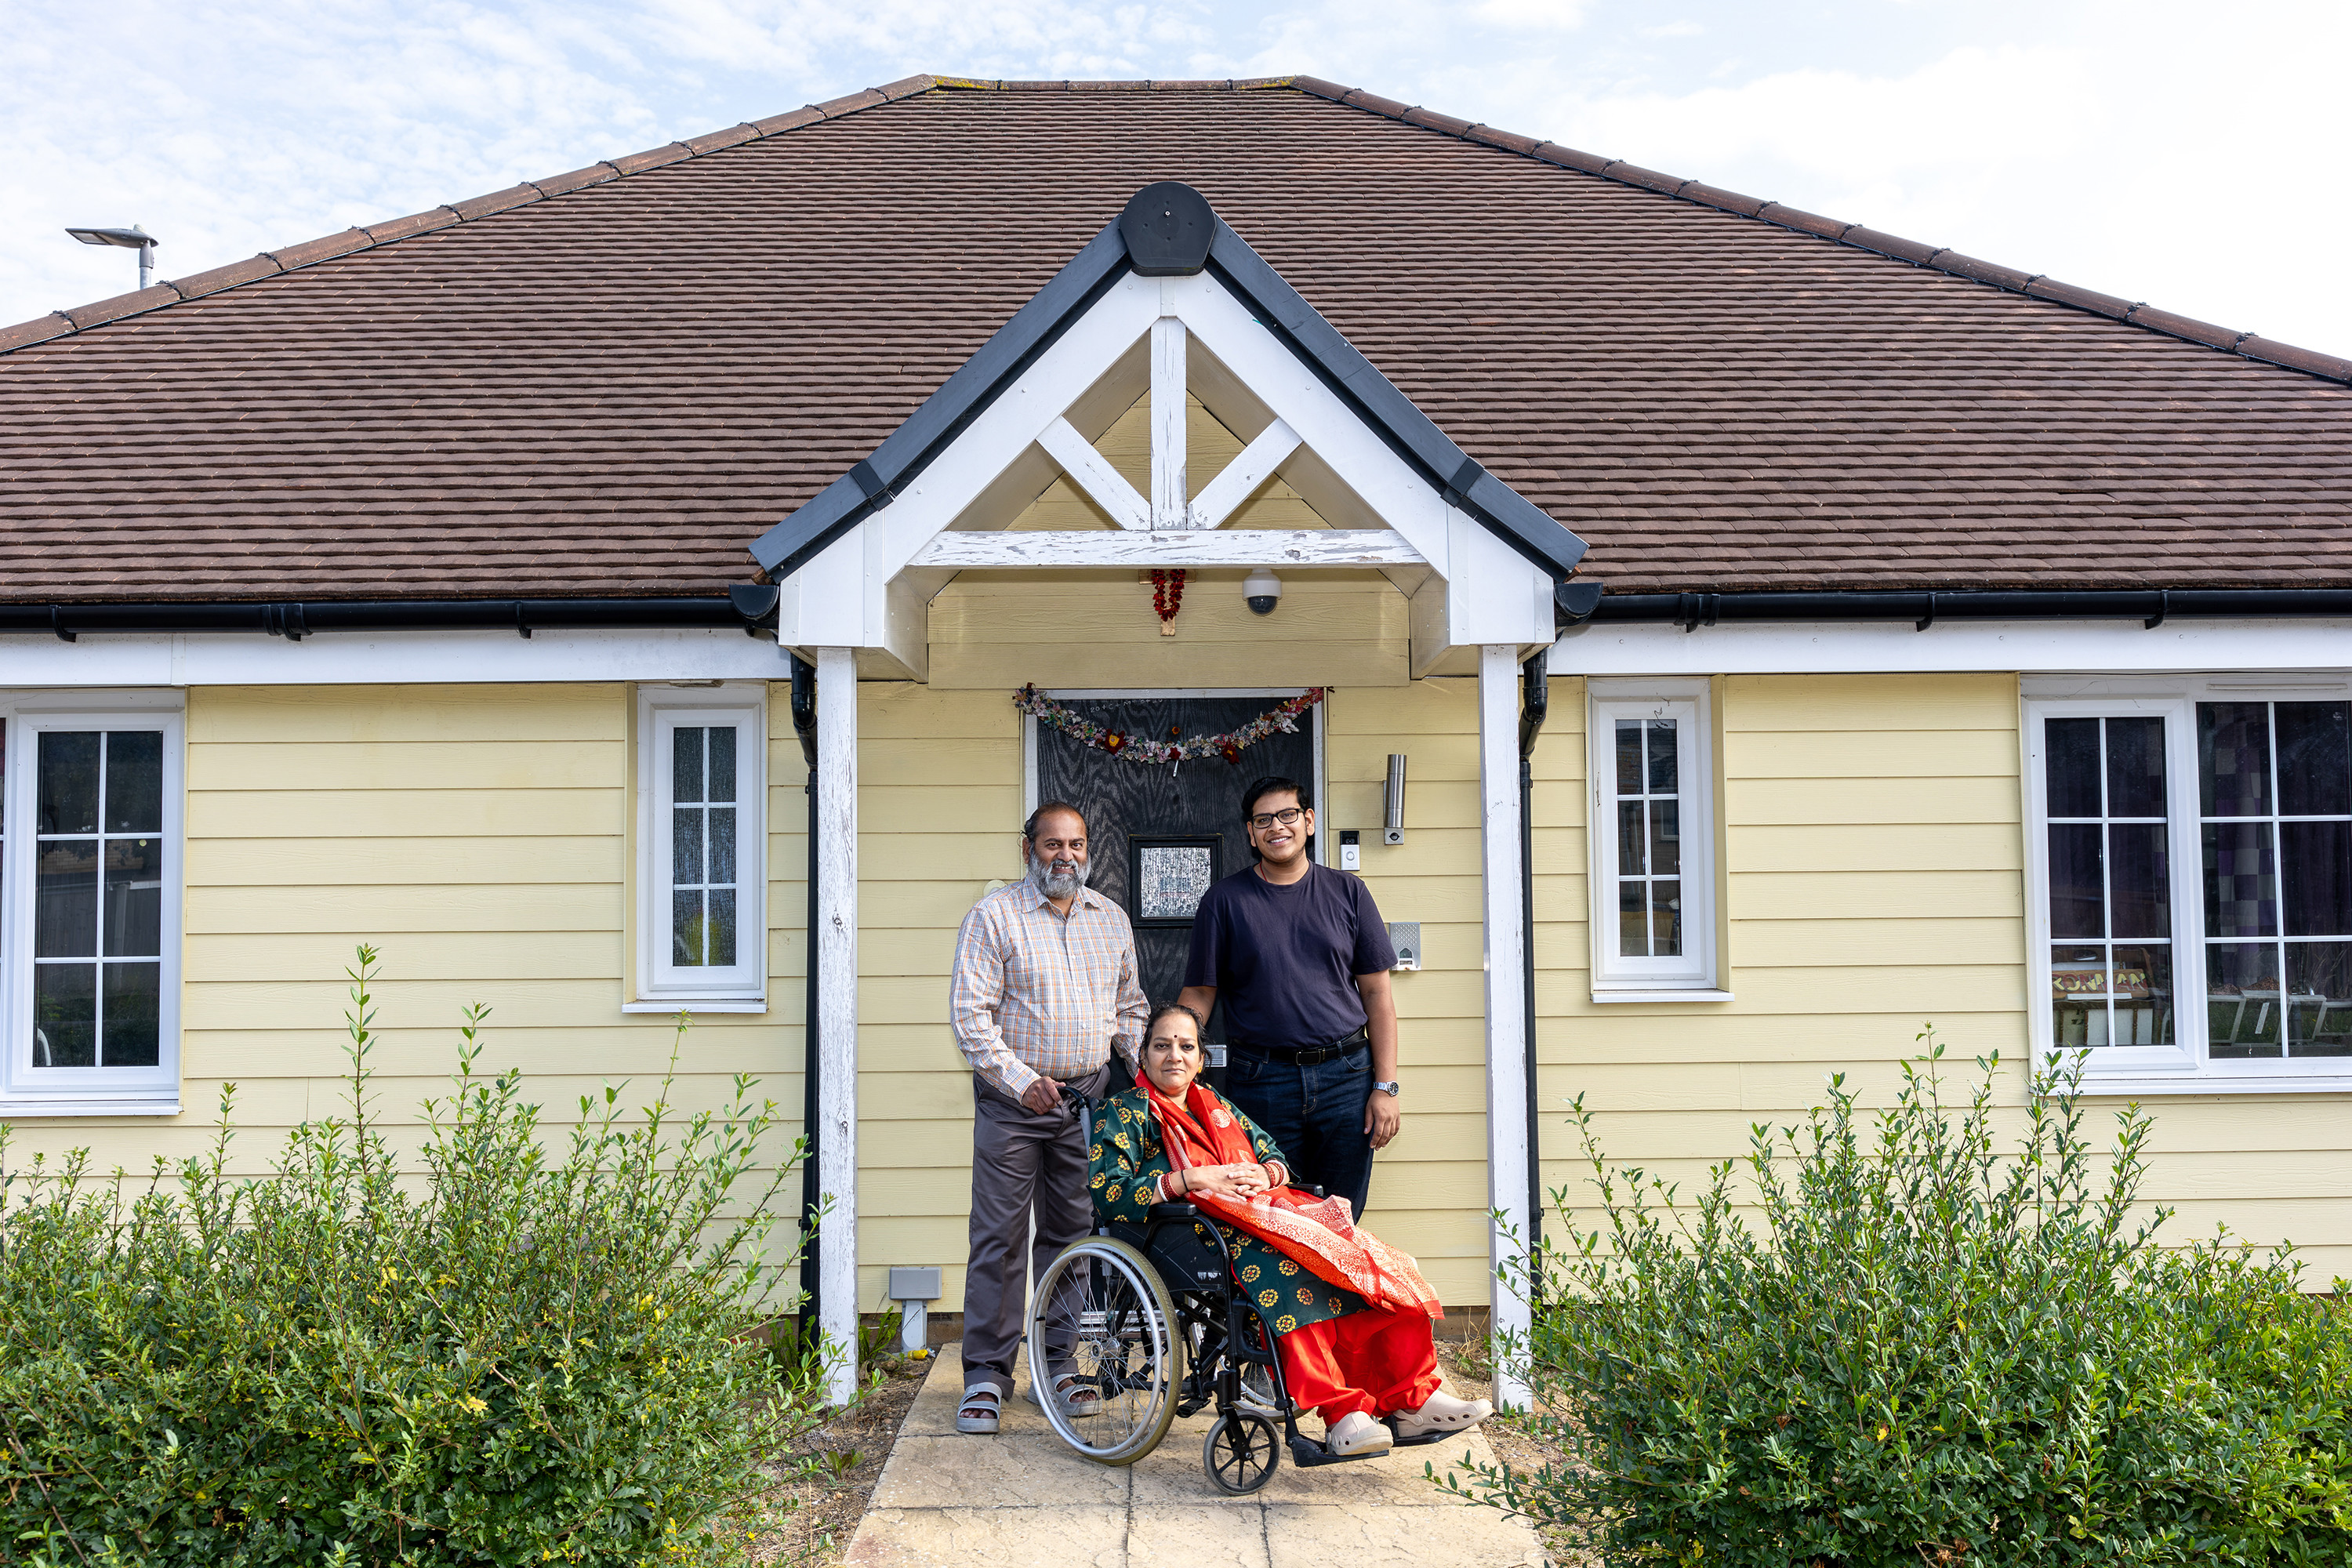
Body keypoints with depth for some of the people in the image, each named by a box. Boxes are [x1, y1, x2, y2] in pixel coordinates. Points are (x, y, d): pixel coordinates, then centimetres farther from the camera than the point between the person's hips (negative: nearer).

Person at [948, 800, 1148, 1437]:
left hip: (1088, 1097, 4)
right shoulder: (994, 916, -4)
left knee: (1069, 1233, 10)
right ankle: (987, 1373, 7)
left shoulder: (1111, 918, 12)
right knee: (999, 1236, -2)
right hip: (1012, 1096, -4)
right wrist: (1020, 1079, -15)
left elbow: (1129, 1007, 20)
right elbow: (969, 1011, -9)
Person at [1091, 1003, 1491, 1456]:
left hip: (1261, 1208, 6)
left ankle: (1410, 1400, -20)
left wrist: (1263, 1175, 0)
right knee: (1286, 1267, -38)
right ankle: (1341, 1413, -39)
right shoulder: (1124, 1113, 10)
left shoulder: (1217, 1105, 29)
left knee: (1376, 1267, -19)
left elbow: (1275, 1156, 26)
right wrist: (1192, 1179, -12)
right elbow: (1106, 1195, -5)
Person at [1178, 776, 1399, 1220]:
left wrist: (1385, 1087, 0)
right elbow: (1198, 995, 4)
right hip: (1261, 1080, -1)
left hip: (1347, 1074, 1)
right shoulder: (1224, 901, 4)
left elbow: (1377, 995, 7)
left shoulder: (1348, 893, 8)